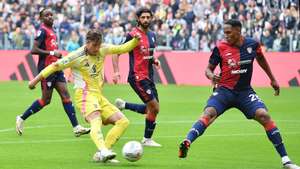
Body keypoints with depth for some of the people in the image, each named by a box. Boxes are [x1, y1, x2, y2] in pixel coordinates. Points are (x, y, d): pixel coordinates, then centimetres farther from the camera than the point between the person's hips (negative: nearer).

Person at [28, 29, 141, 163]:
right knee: (96, 121, -34)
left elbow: (121, 49, 17)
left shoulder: (102, 50, 7)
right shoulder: (77, 56, -9)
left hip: (98, 96, 8)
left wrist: (135, 41, -1)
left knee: (123, 122, -3)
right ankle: (103, 151, -59)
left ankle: (101, 155, -11)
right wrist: (36, 80, -2)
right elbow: (55, 66, -4)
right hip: (85, 95, -8)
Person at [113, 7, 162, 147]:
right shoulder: (133, 35, -12)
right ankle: (147, 139, 5)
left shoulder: (152, 35, 11)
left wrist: (154, 60, 4)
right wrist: (116, 72, -19)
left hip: (149, 77, 8)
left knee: (151, 109, 8)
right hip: (138, 77, -8)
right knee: (154, 108, -10)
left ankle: (123, 105, 22)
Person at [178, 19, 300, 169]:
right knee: (209, 113, -28)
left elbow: (261, 59, 18)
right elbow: (208, 68, -1)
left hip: (245, 91, 1)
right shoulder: (220, 48, -9)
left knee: (263, 116, -16)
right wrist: (211, 75, -25)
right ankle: (186, 143, -39)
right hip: (224, 90, -1)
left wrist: (272, 79, 24)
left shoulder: (252, 44, -3)